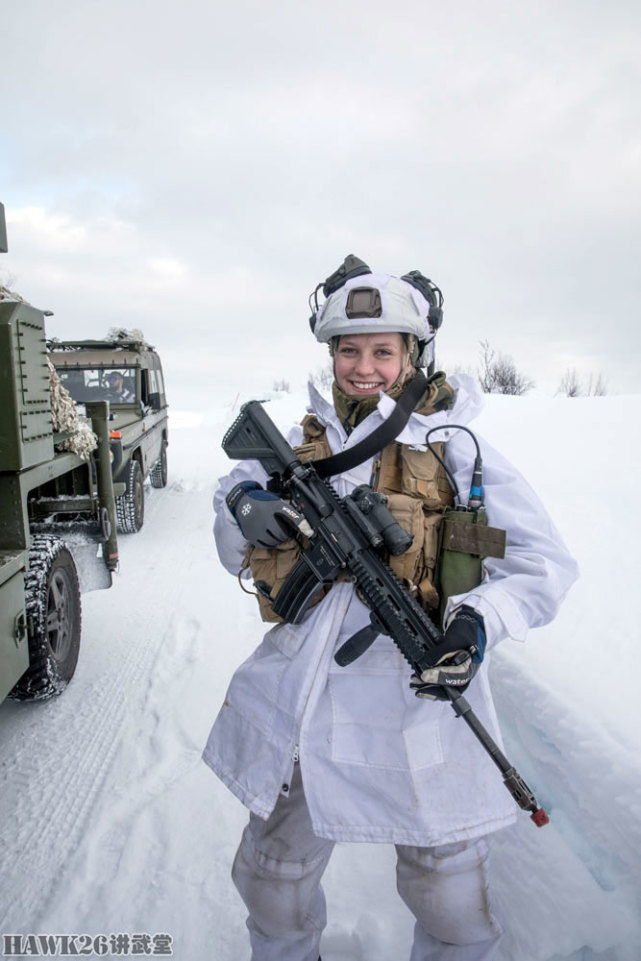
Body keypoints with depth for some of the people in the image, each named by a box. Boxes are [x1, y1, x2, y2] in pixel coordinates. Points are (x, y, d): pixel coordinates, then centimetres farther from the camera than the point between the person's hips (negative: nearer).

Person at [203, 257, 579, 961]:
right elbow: (235, 556, 11)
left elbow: (543, 561, -7)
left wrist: (480, 619, -25)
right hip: (296, 697, 4)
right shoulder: (303, 444, 7)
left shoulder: (452, 447, -4)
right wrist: (243, 507, -12)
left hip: (418, 693, -3)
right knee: (271, 883, 23)